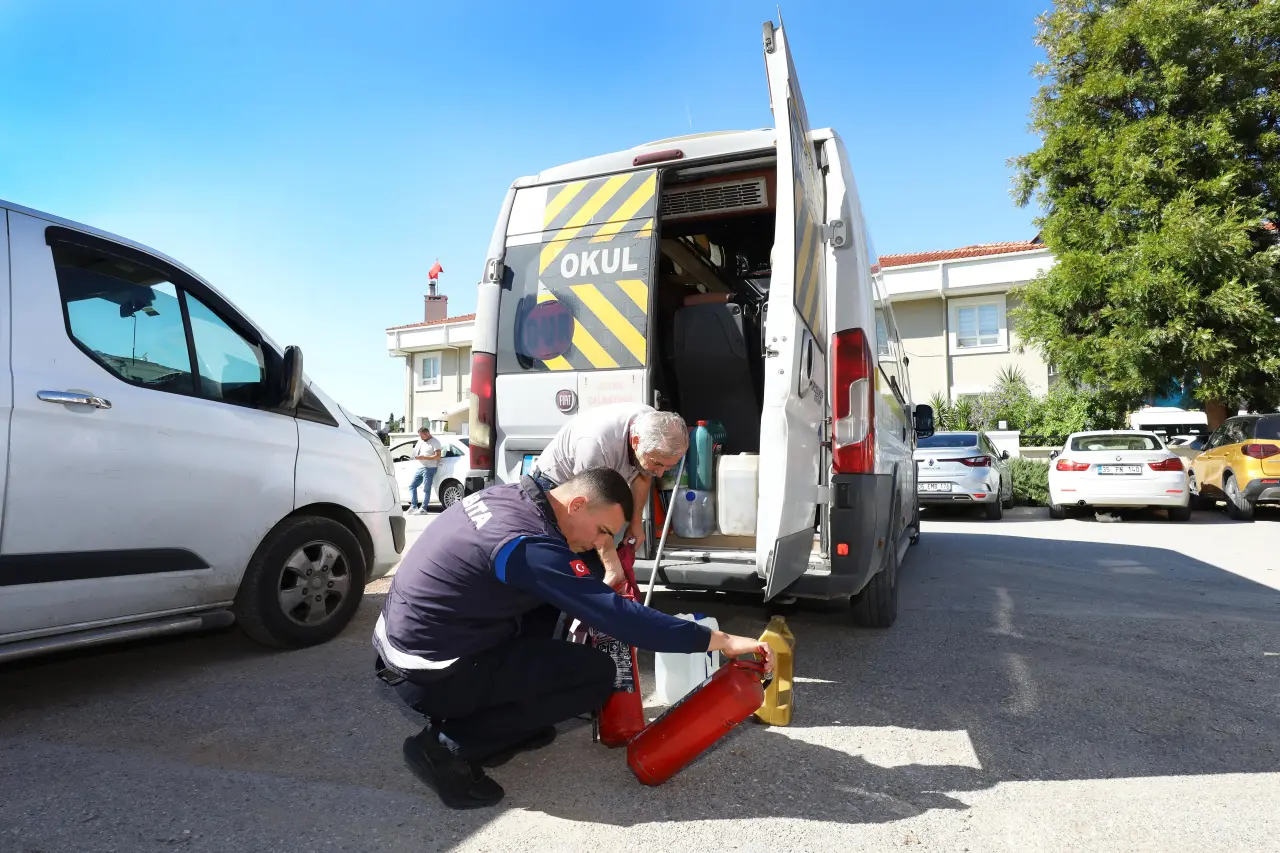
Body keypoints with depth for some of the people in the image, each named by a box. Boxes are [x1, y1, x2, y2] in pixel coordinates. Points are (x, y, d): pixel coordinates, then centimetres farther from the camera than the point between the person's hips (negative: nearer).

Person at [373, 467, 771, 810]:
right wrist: (721, 641, -22)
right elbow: (621, 617, -28)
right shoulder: (530, 547, -26)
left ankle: (503, 724, 17)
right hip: (430, 674, -9)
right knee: (597, 674, -6)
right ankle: (448, 747, -3)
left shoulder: (507, 495, 1)